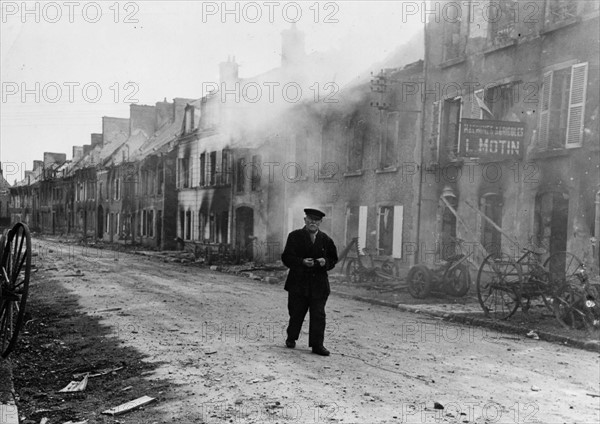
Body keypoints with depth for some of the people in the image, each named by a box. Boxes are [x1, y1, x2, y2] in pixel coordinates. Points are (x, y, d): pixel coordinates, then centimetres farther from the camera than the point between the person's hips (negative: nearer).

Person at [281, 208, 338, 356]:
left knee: (318, 315, -1)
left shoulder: (325, 239, 8)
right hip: (298, 282, -1)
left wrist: (325, 262, -10)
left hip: (319, 284, 2)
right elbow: (286, 257, -6)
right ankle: (291, 338, 31)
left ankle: (317, 345, 6)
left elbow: (333, 259, 13)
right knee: (296, 313, 8)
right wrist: (302, 262, -22)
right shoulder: (294, 236, 0)